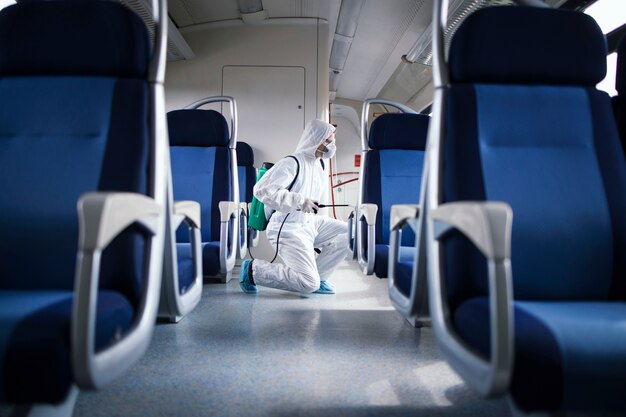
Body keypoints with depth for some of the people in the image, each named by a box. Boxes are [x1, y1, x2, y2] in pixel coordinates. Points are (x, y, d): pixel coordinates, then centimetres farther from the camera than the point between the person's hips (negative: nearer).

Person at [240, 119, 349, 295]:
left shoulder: (318, 165, 11)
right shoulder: (292, 163, -17)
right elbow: (262, 190, -27)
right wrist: (300, 201, -26)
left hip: (310, 223, 9)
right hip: (289, 229, -9)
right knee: (309, 284, -16)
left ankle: (316, 275, 6)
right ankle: (253, 268, -1)